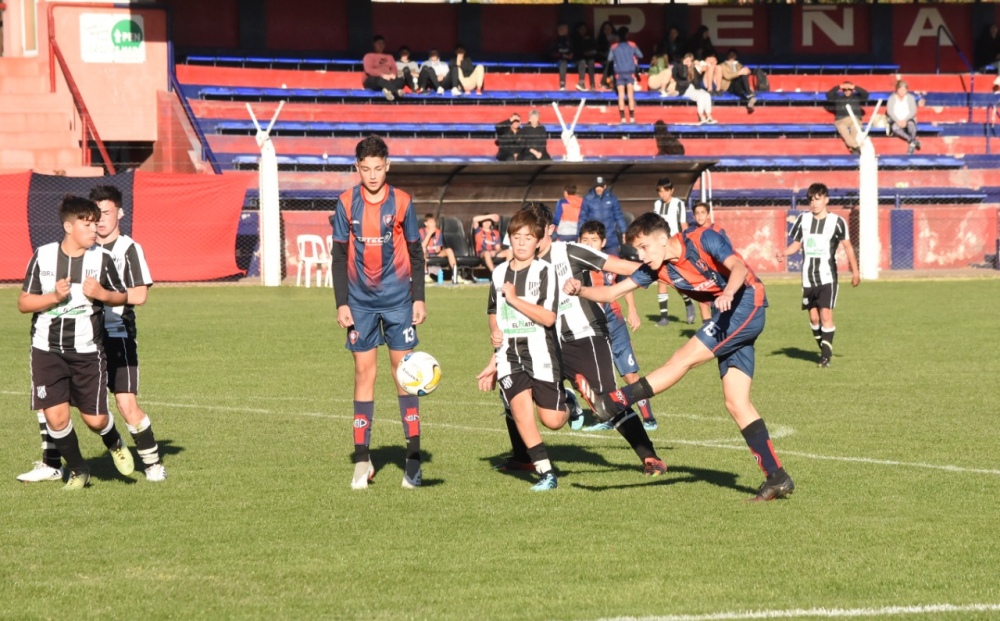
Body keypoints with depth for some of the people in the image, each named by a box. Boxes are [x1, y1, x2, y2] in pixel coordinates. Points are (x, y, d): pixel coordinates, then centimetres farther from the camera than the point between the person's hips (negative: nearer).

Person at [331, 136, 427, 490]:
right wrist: (341, 303, -3)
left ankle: (413, 457, 1)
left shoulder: (401, 202, -3)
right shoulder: (347, 204, -1)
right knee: (364, 371, 0)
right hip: (360, 302, 1)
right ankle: (362, 458, 3)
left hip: (398, 300, -1)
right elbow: (339, 257, 3)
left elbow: (415, 254, 4)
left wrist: (419, 298, -2)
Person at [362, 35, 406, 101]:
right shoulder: (369, 56, 7)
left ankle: (389, 90, -62)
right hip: (372, 81, -5)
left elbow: (394, 69, 12)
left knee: (401, 80, -26)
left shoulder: (389, 56, 24)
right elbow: (369, 70, -8)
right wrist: (382, 75, -23)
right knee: (381, 81, -41)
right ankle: (396, 91, -70)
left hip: (388, 79, 5)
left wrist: (392, 75, -14)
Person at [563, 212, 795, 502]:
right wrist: (580, 290, -15)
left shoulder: (704, 239, -15)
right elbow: (612, 292, 4)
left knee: (684, 357, -17)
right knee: (736, 402, 1)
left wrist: (727, 294, -49)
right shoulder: (658, 268, 4)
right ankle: (776, 478, 0)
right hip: (727, 316, 9)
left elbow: (738, 266, -29)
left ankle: (613, 403, -16)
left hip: (746, 305, -9)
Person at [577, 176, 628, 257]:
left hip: (611, 239, 0)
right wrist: (579, 236, 1)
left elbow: (619, 216, 6)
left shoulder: (612, 198, 1)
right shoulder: (588, 199, -1)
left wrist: (624, 232, 3)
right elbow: (582, 218, 2)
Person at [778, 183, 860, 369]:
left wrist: (855, 271, 3)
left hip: (827, 277, -4)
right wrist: (784, 254, -8)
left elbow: (847, 246, 4)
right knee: (813, 317, 6)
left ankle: (826, 356, -12)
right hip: (808, 277, 4)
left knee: (826, 315, -14)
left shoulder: (836, 221, -4)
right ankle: (825, 350, 24)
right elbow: (797, 243, 12)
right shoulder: (803, 219, 5)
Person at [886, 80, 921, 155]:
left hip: (908, 120, 0)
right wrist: (898, 121, -22)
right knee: (895, 128, -37)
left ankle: (912, 145, -46)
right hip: (895, 121, 0)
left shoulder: (910, 98, 5)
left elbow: (913, 111, -4)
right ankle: (913, 141, -47)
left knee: (911, 124, -37)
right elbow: (890, 111, -7)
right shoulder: (892, 98, 5)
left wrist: (905, 120, -20)